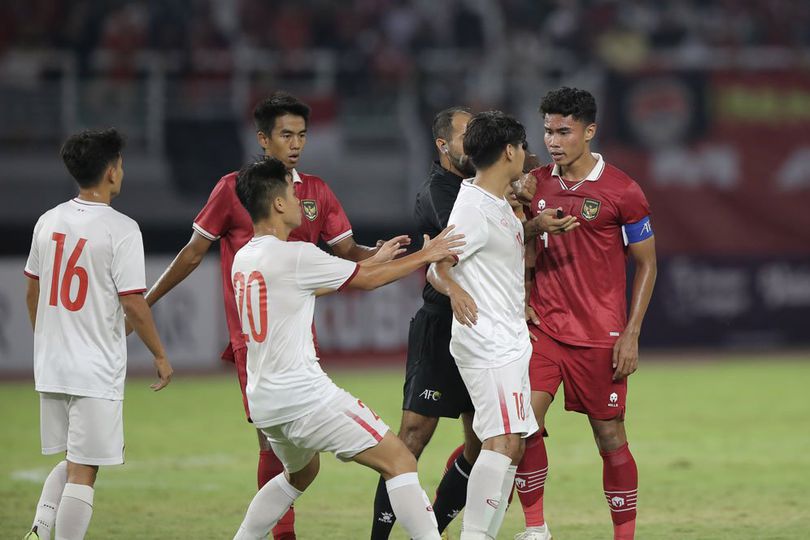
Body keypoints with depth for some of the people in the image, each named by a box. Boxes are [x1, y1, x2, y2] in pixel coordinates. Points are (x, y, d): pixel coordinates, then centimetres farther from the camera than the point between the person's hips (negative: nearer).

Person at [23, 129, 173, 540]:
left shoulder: (48, 222, 6)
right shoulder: (120, 229, -13)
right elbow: (133, 305, -14)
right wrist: (160, 356, -1)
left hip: (51, 367, 7)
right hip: (96, 371, -6)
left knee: (72, 461, 19)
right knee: (83, 471, -2)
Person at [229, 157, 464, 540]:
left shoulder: (242, 260, 12)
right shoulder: (294, 256, -13)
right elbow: (367, 280, -2)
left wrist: (375, 260, 31)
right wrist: (425, 256, 8)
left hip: (263, 402, 9)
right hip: (305, 397, -9)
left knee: (301, 472, 34)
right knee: (399, 462, -7)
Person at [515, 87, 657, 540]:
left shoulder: (622, 191, -7)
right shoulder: (536, 184, 6)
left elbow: (646, 264, -1)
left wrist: (631, 335, -7)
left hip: (600, 335, -3)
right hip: (544, 329, 3)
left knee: (610, 437, 2)